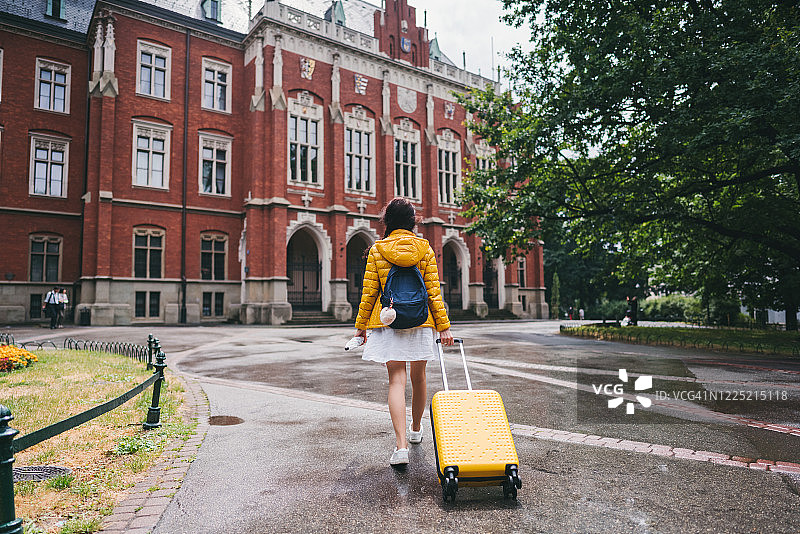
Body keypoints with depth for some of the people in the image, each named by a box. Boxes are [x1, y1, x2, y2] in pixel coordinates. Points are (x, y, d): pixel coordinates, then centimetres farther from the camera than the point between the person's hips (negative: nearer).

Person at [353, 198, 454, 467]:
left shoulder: (377, 250, 0)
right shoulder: (424, 248, 2)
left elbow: (369, 293, -1)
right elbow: (433, 290, -1)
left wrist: (361, 325, 9)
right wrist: (443, 325, 2)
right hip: (421, 322, 2)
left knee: (396, 380, -1)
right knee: (418, 377, 17)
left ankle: (401, 445, -10)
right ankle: (416, 430, 36)